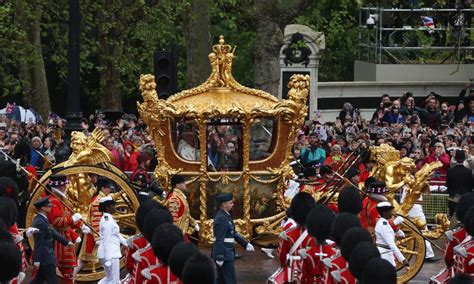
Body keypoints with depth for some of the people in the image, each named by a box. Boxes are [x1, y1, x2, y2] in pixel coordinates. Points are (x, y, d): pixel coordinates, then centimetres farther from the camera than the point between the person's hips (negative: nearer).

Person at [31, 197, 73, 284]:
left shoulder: (42, 219, 10)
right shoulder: (40, 222, -20)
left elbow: (52, 232, 19)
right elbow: (38, 243, -21)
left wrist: (66, 242, 23)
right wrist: (37, 260, -20)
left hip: (43, 258, 10)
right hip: (46, 259, -10)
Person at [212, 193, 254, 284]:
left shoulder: (225, 216, 13)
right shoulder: (222, 218, -19)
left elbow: (233, 233, 18)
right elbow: (219, 239, -22)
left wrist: (246, 244, 15)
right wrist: (219, 257, -23)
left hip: (226, 252, 10)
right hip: (224, 254, -10)